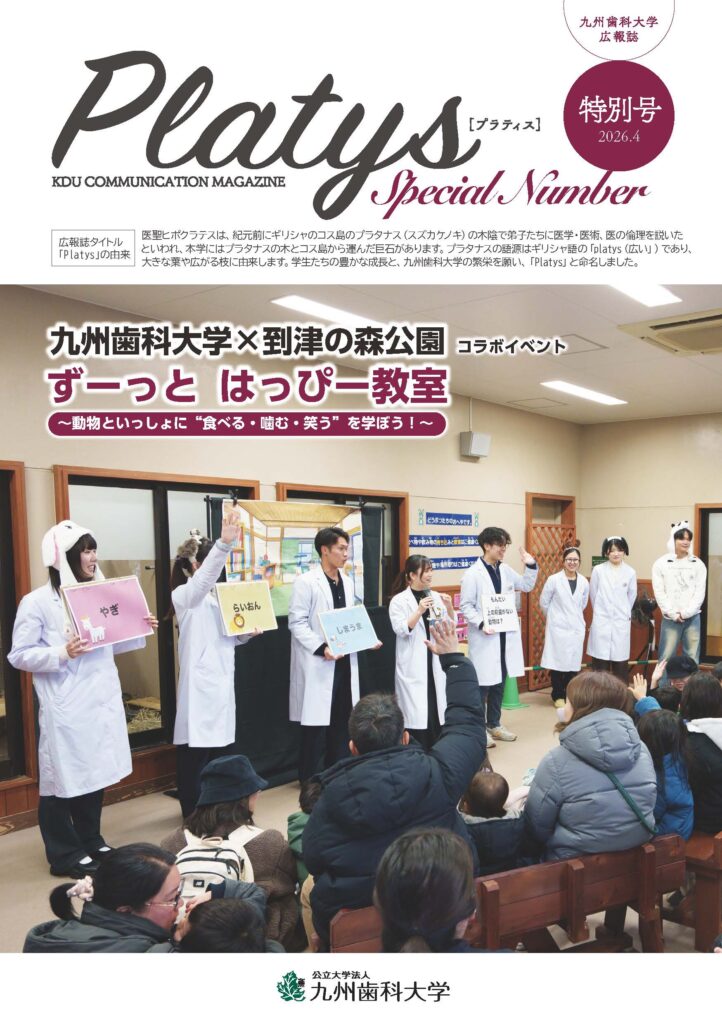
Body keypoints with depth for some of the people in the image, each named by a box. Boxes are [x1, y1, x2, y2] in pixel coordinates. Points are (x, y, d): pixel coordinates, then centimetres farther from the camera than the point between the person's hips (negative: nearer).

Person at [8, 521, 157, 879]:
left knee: (95, 772, 16)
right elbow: (19, 656, -11)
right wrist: (62, 654, -24)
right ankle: (66, 855, 20)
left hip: (102, 700, 7)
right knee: (63, 778, 5)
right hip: (66, 708, -7)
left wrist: (139, 632, 1)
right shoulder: (37, 602, -11)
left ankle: (91, 843, 32)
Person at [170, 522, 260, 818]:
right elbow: (205, 576, -34)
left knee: (219, 749, 14)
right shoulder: (184, 594, -10)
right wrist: (224, 545, -50)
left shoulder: (213, 596, 15)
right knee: (195, 753, -1)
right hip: (201, 684, -8)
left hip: (222, 681, 8)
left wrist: (247, 633, -1)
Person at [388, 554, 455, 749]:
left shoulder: (436, 597, 6)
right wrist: (419, 611, -26)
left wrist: (449, 608, -9)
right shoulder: (399, 600, -7)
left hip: (436, 661, 5)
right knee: (416, 712, -5)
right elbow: (401, 630, -15)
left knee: (437, 707, 10)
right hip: (413, 665, -5)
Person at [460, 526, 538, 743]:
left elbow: (527, 586, 19)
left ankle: (494, 724, 27)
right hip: (485, 636, -7)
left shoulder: (505, 570, 8)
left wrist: (531, 566, 4)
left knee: (500, 681, 14)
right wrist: (481, 624, -24)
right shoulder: (473, 574, -11)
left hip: (505, 635, 7)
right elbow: (465, 605, -12)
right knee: (483, 683, -2)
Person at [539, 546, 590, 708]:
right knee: (557, 661, -1)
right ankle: (558, 696, 13)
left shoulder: (584, 582, 2)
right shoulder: (554, 580, -8)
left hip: (577, 628, 3)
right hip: (558, 627, -3)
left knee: (573, 662, 6)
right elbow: (543, 602, 1)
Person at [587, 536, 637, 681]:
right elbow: (593, 595, 6)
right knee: (600, 662, 1)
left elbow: (632, 596, 10)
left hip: (622, 622, 1)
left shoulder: (630, 572, 0)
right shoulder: (598, 570, -3)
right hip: (601, 621, -1)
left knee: (621, 662, 4)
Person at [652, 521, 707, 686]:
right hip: (670, 619, -2)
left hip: (692, 618, 2)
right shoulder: (661, 564, 1)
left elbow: (700, 592, 1)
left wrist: (685, 613, -8)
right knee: (666, 658, -2)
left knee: (692, 658, 5)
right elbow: (659, 593, -2)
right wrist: (673, 614, -9)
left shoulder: (698, 564, 6)